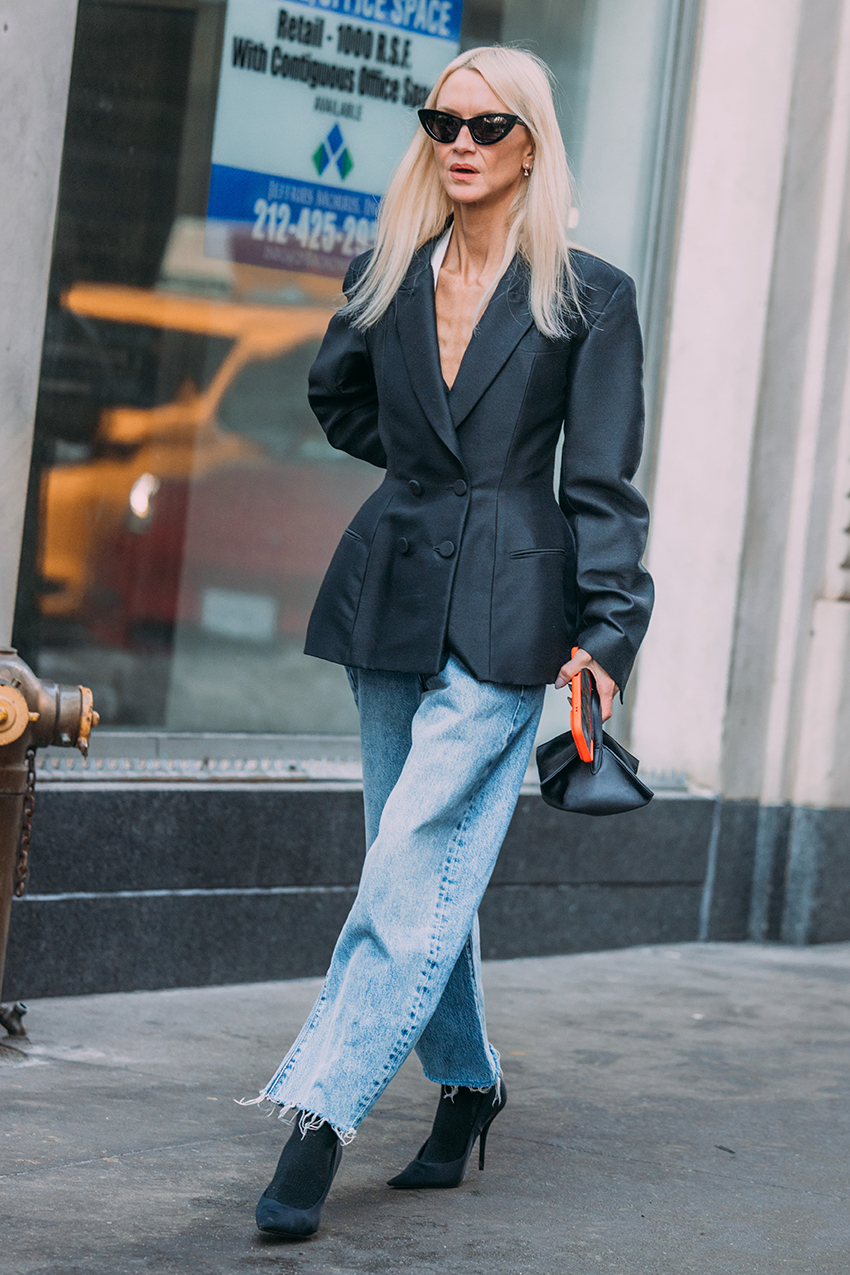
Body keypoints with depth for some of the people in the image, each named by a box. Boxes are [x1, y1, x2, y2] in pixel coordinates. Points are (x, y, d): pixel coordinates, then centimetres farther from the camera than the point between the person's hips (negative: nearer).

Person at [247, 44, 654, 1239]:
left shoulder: (590, 298, -2)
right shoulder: (384, 280, 8)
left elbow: (602, 482, -5)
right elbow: (335, 396, 28)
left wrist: (608, 631, -13)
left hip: (508, 614, -5)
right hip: (393, 594, 5)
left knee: (420, 864, -13)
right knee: (427, 863, 11)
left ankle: (319, 1119, -17)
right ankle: (467, 1084, 26)